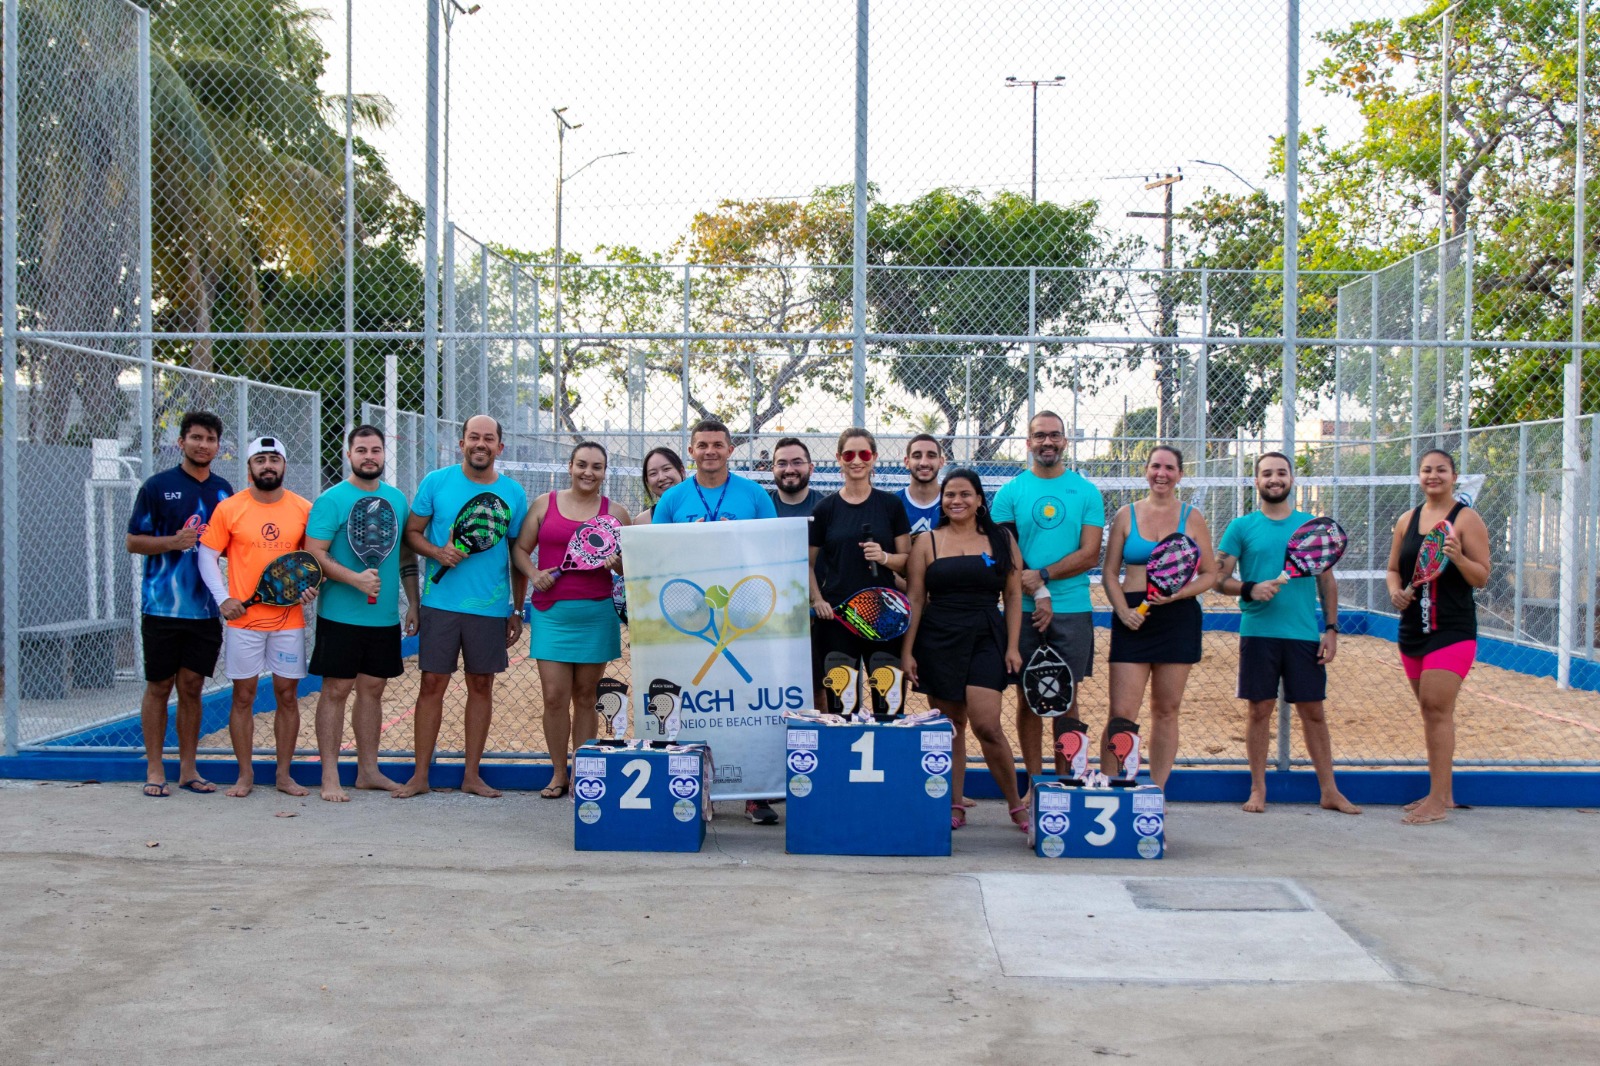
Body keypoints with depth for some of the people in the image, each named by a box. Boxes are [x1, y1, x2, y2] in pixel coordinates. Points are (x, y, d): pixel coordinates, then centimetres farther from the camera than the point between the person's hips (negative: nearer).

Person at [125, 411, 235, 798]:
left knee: (192, 687, 8)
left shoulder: (223, 491, 11)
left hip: (206, 607, 3)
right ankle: (154, 770, 11)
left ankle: (188, 769, 14)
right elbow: (134, 541, -2)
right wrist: (174, 542, -17)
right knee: (159, 686, 3)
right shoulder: (157, 486, -1)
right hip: (163, 605, -3)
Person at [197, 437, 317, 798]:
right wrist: (223, 598, -8)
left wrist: (312, 585, -6)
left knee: (287, 695, 6)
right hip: (244, 618, -1)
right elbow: (207, 554, 2)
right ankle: (245, 775, 14)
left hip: (289, 619, 1)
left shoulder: (304, 509, 3)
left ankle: (284, 775, 16)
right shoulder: (229, 508, -2)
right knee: (243, 696, 4)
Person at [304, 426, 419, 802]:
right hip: (341, 616, -5)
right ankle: (330, 776, 3)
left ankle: (368, 770, 20)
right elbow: (314, 553, -13)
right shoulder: (331, 500, -6)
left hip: (386, 616, 5)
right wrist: (356, 579, -24)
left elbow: (407, 554, 18)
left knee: (373, 689, 11)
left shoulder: (397, 499, 11)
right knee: (336, 690, -2)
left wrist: (413, 603, 14)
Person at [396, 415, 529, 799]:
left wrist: (517, 611, 8)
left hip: (491, 606, 1)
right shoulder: (436, 482, 1)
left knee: (481, 686, 7)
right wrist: (437, 552, -16)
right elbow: (412, 533, 5)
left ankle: (472, 775, 16)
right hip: (441, 602, -1)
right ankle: (420, 775, 8)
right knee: (432, 683, 0)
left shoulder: (513, 493, 4)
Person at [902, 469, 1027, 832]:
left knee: (987, 725, -11)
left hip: (986, 638, -1)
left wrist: (1012, 646, 0)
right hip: (938, 639, 1)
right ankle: (953, 805, 14)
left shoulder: (1001, 539, 7)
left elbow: (1013, 595, 7)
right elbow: (915, 599, 5)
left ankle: (1016, 804, 4)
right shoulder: (927, 542, 7)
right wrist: (907, 650, 0)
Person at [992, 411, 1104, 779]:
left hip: (1072, 611, 0)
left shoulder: (1086, 492, 5)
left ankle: (1064, 782, 10)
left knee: (1066, 698, 3)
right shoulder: (1009, 492, 5)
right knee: (1028, 698, 4)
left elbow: (1090, 555, -2)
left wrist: (1041, 575, -14)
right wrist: (1040, 595, -12)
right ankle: (1034, 783, 11)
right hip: (1023, 610, 0)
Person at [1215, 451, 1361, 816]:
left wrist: (1331, 629, 3)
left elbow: (1327, 581, 10)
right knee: (1260, 709, 3)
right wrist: (1250, 590, -18)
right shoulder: (1241, 527, 4)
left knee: (1313, 710, 6)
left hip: (1305, 634, 1)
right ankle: (1258, 789, 13)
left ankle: (1329, 790, 14)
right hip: (1258, 633, -1)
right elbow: (1219, 578, 1)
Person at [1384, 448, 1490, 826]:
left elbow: (1482, 578, -6)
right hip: (1413, 628, 6)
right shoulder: (1407, 520, 11)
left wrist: (1458, 557, -25)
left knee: (1437, 709, -12)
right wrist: (1395, 590, -5)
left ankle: (1438, 801, -9)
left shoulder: (1466, 519, -5)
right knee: (1430, 710, 11)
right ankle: (1442, 794, 20)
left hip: (1452, 630, -6)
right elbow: (1393, 568, 16)